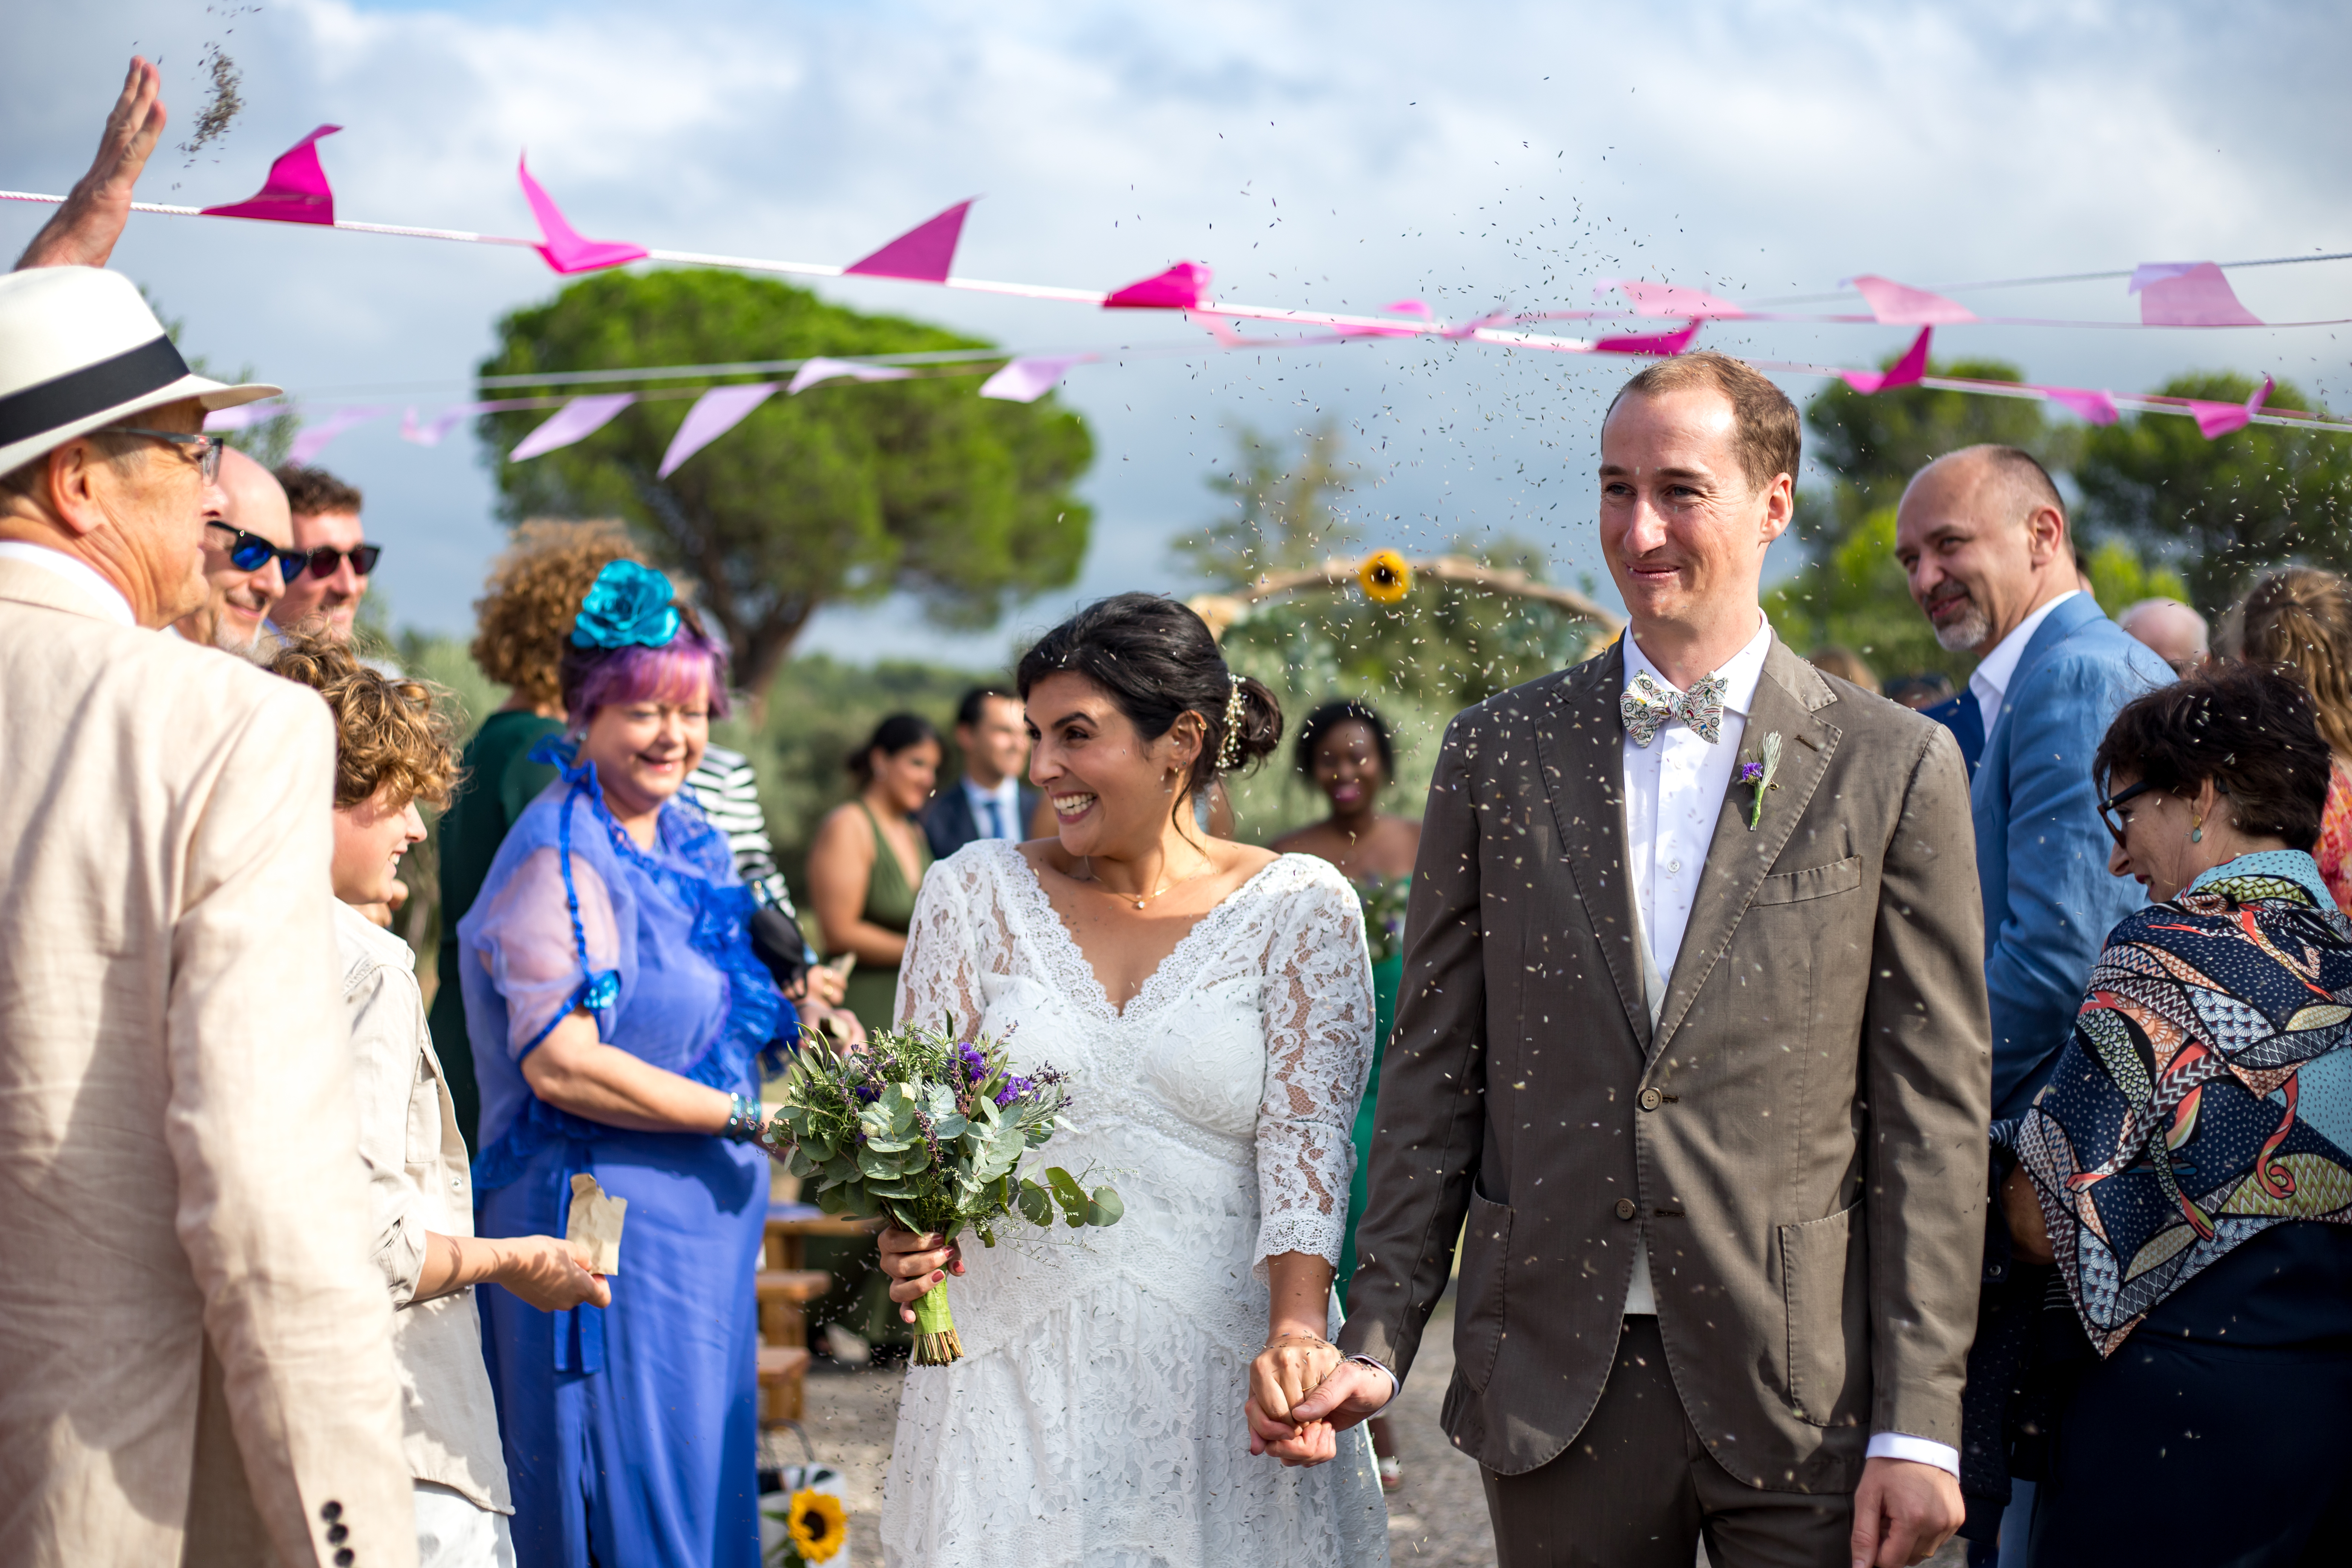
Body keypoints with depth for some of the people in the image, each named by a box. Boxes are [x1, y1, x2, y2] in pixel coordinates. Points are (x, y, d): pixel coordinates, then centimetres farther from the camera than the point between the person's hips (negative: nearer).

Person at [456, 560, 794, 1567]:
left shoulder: (690, 844, 12)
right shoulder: (562, 859, -14)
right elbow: (558, 1066, -21)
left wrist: (792, 1018, 4)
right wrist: (743, 1117, -17)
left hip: (702, 1222, 9)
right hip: (606, 1224, -9)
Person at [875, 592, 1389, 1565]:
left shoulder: (1300, 909, 0)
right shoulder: (976, 893, 5)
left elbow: (1305, 1139, -7)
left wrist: (1297, 1334, -22)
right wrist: (908, 1231, -17)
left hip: (1226, 1383, -1)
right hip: (1015, 1377, 1)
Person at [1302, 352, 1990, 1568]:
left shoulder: (1895, 766, 1)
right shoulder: (1496, 751, 7)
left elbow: (1933, 1115, -1)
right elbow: (1434, 1070, 9)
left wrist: (1919, 1426, -6)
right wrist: (1378, 1340, 1)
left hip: (1807, 1387, -2)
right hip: (1556, 1378, 2)